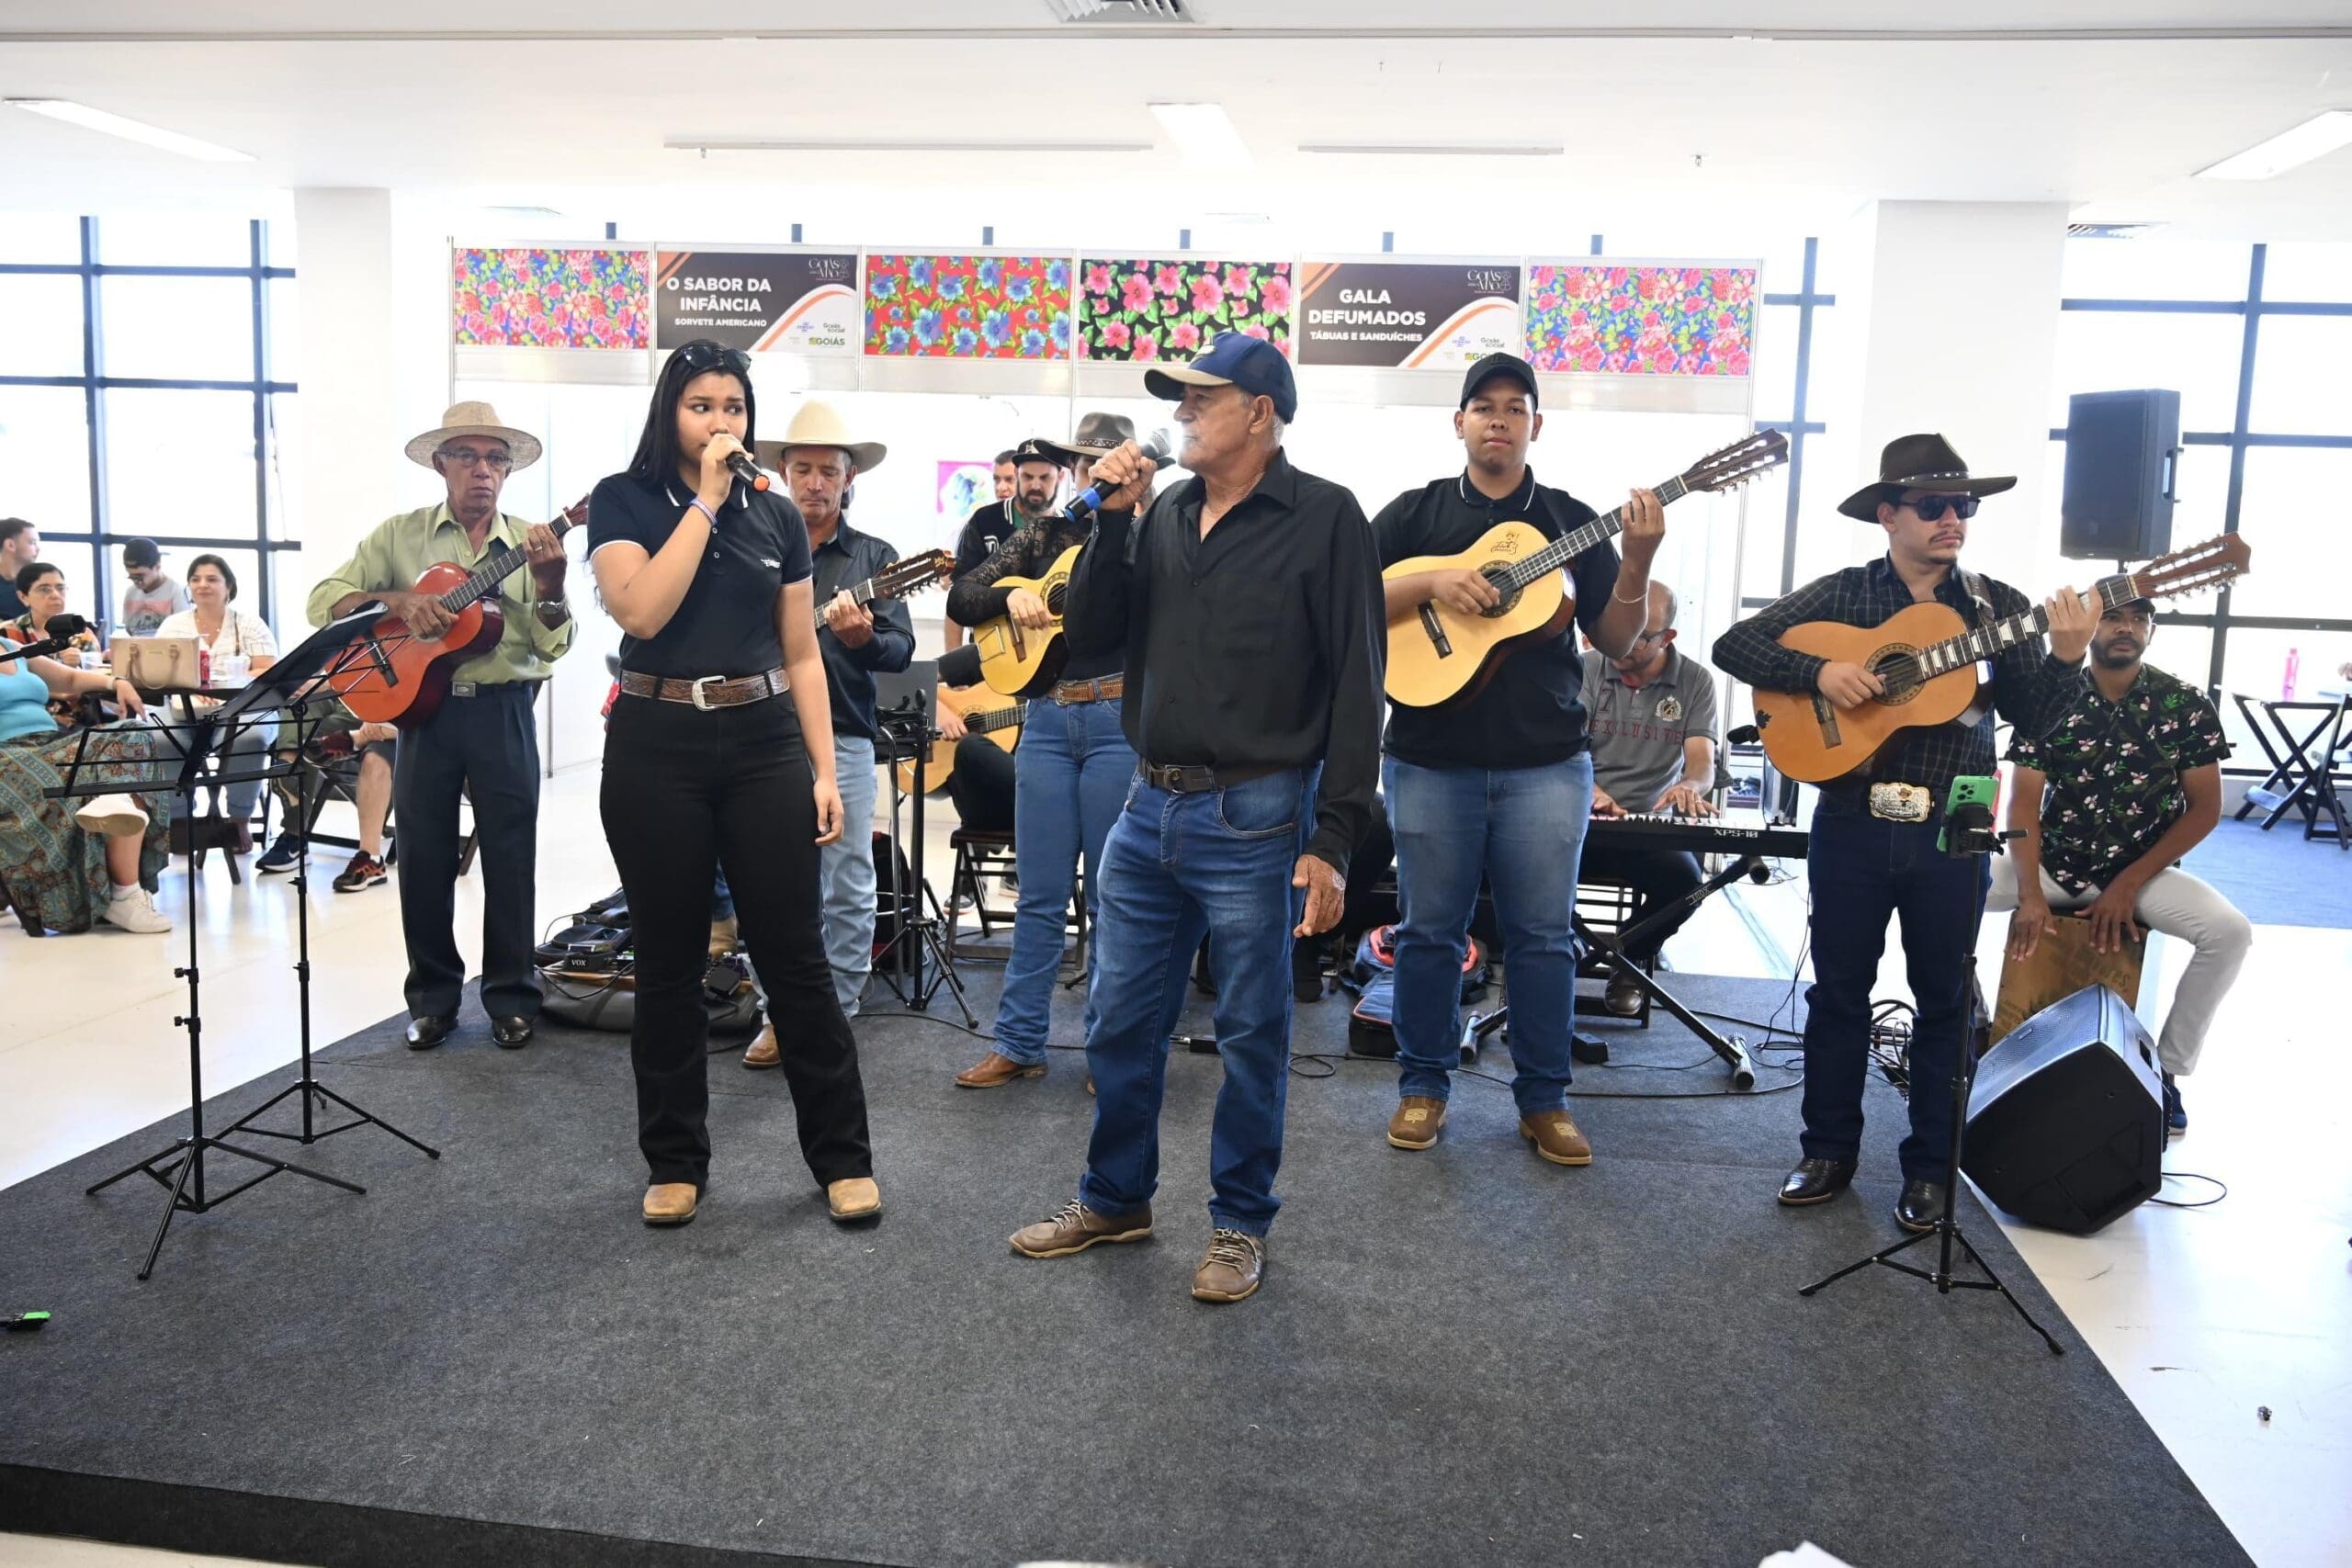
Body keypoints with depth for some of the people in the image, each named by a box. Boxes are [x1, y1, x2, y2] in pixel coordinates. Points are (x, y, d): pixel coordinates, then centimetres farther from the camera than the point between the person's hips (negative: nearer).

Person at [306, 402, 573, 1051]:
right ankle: (434, 995, 20)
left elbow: (552, 646, -2)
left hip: (505, 711, 0)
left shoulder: (530, 542, 6)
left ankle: (511, 995, 15)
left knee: (510, 855, 2)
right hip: (425, 706, 1)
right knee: (423, 856, 6)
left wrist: (549, 584, -19)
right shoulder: (401, 534, 7)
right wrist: (398, 600, -14)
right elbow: (324, 600, 1)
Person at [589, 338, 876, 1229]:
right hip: (656, 746, -1)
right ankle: (676, 1163, 21)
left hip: (764, 743, 2)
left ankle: (843, 1157, 13)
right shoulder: (622, 502, 1)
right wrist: (705, 498, -13)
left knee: (795, 957, 2)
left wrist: (823, 771, 3)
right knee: (668, 964, 7)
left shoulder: (776, 514, 9)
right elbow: (642, 611, -17)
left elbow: (801, 655, 10)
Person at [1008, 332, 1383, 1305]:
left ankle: (1240, 1224, 23)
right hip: (1149, 806, 6)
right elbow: (1090, 638, 9)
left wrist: (1332, 840, -15)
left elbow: (1355, 687, -10)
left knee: (1252, 1033, 7)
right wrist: (1113, 520, -2)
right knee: (1120, 1021, 14)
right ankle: (1116, 1199, 32)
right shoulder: (1168, 514, 11)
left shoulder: (1324, 518, -7)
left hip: (1255, 818, -6)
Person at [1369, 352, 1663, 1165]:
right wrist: (1430, 582, -18)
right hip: (1432, 759, -1)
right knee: (1430, 929, 7)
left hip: (1545, 762, 1)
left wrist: (1638, 560, -12)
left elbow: (1616, 639, 4)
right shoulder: (1415, 511, 6)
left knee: (1542, 935, 5)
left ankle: (1543, 1098, 17)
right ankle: (1423, 1085, 21)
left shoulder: (1570, 520, 8)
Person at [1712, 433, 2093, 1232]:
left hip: (1952, 832, 1)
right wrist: (1818, 670, -18)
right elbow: (1735, 645, -5)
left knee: (1945, 999, 9)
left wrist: (2066, 658, -17)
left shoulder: (1997, 607, 5)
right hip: (1852, 826, -1)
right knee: (1838, 992, 9)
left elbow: (2033, 719, 0)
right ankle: (1830, 1152, 23)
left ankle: (1930, 1167, 22)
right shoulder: (1842, 593, 2)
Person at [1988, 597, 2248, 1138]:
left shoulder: (2186, 705, -5)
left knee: (2231, 931, -26)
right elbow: (2024, 802, -9)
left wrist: (2129, 884, -13)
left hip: (2143, 870, 0)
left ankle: (2167, 1069, -6)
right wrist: (2030, 895, -23)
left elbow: (2205, 809, -4)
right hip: (2053, 862, 0)